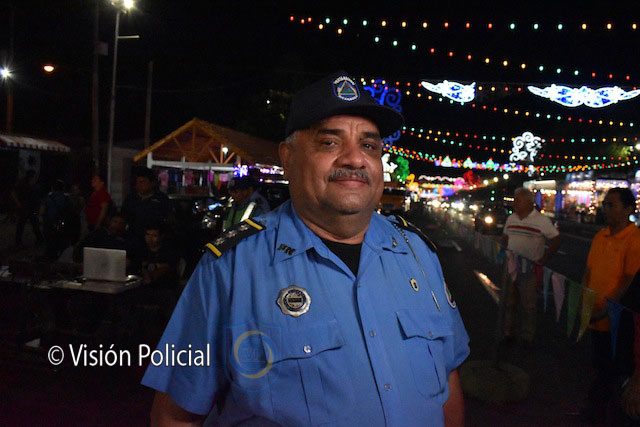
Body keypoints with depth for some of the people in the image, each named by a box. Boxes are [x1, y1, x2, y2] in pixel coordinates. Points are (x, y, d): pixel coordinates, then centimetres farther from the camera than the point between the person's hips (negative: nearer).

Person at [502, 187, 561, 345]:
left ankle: (527, 337, 17)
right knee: (509, 302, 14)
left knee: (528, 305, 4)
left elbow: (556, 239, -8)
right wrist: (506, 252, 5)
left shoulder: (542, 220, -9)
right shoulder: (511, 218, 7)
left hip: (530, 268, -5)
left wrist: (543, 259, -12)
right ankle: (508, 332, 27)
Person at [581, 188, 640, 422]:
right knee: (599, 360, 21)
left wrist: (606, 309, -19)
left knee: (606, 364, 9)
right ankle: (597, 402, 38)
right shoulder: (601, 235, 5)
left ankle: (597, 405, 26)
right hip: (595, 313, 7)